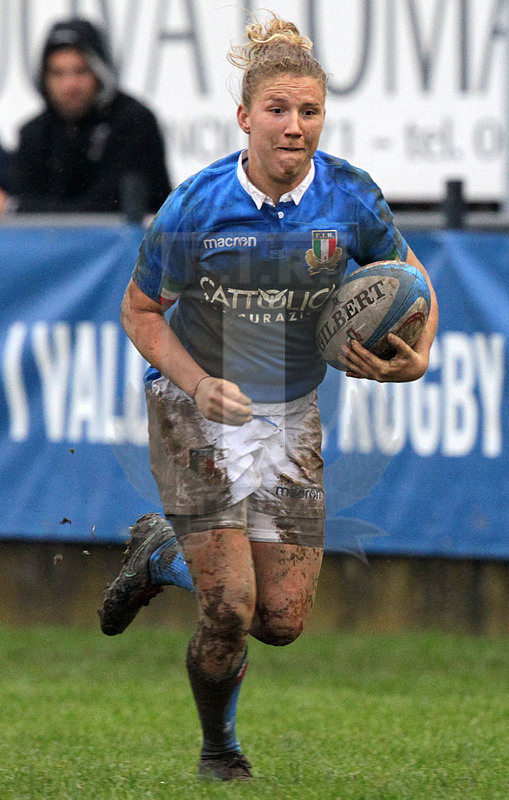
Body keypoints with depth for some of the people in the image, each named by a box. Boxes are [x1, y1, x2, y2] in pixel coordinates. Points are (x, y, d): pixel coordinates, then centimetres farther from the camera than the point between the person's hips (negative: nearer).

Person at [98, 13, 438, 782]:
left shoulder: (351, 198, -12)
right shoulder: (197, 206, -18)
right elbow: (140, 311, -5)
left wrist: (417, 356, -12)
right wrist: (199, 383, -20)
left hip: (291, 419, 4)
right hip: (194, 413, -4)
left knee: (284, 621, 3)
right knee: (231, 608, -15)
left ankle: (164, 552, 33)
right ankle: (218, 746, 15)